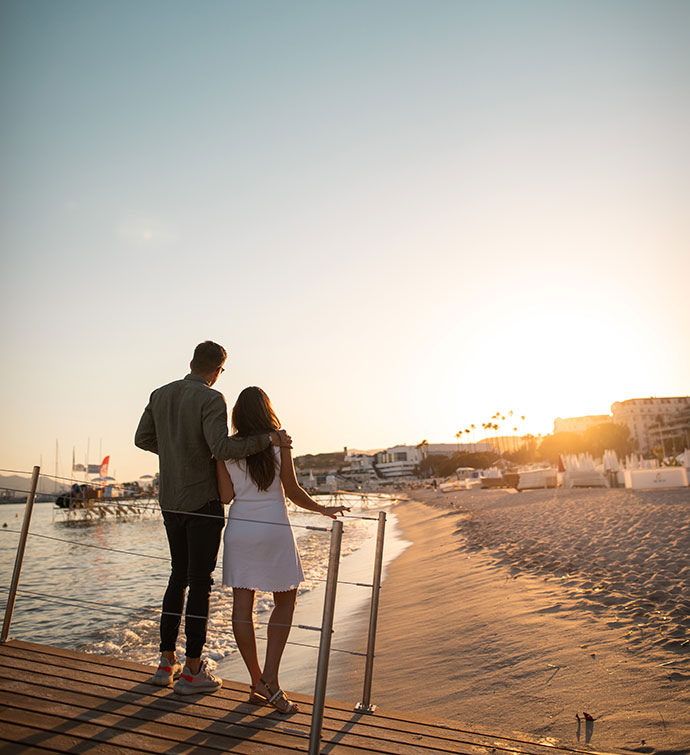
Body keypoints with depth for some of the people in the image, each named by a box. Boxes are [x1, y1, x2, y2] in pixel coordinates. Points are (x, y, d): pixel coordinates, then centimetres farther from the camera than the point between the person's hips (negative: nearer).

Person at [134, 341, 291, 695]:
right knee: (200, 583, 2)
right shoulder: (211, 400, -15)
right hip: (203, 503, -7)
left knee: (179, 578, 18)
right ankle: (192, 671, 10)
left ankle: (167, 662, 24)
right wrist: (268, 438, -23)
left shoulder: (160, 395, 7)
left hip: (170, 503, 7)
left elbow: (142, 438, 14)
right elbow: (223, 447, -27)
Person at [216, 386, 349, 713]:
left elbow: (225, 496, -2)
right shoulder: (279, 444, -7)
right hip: (274, 528, -2)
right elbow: (293, 492, -6)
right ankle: (270, 678, 6)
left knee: (242, 605, 9)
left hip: (239, 527, 3)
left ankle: (257, 684, 17)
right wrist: (323, 509, 8)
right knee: (285, 602, 13)